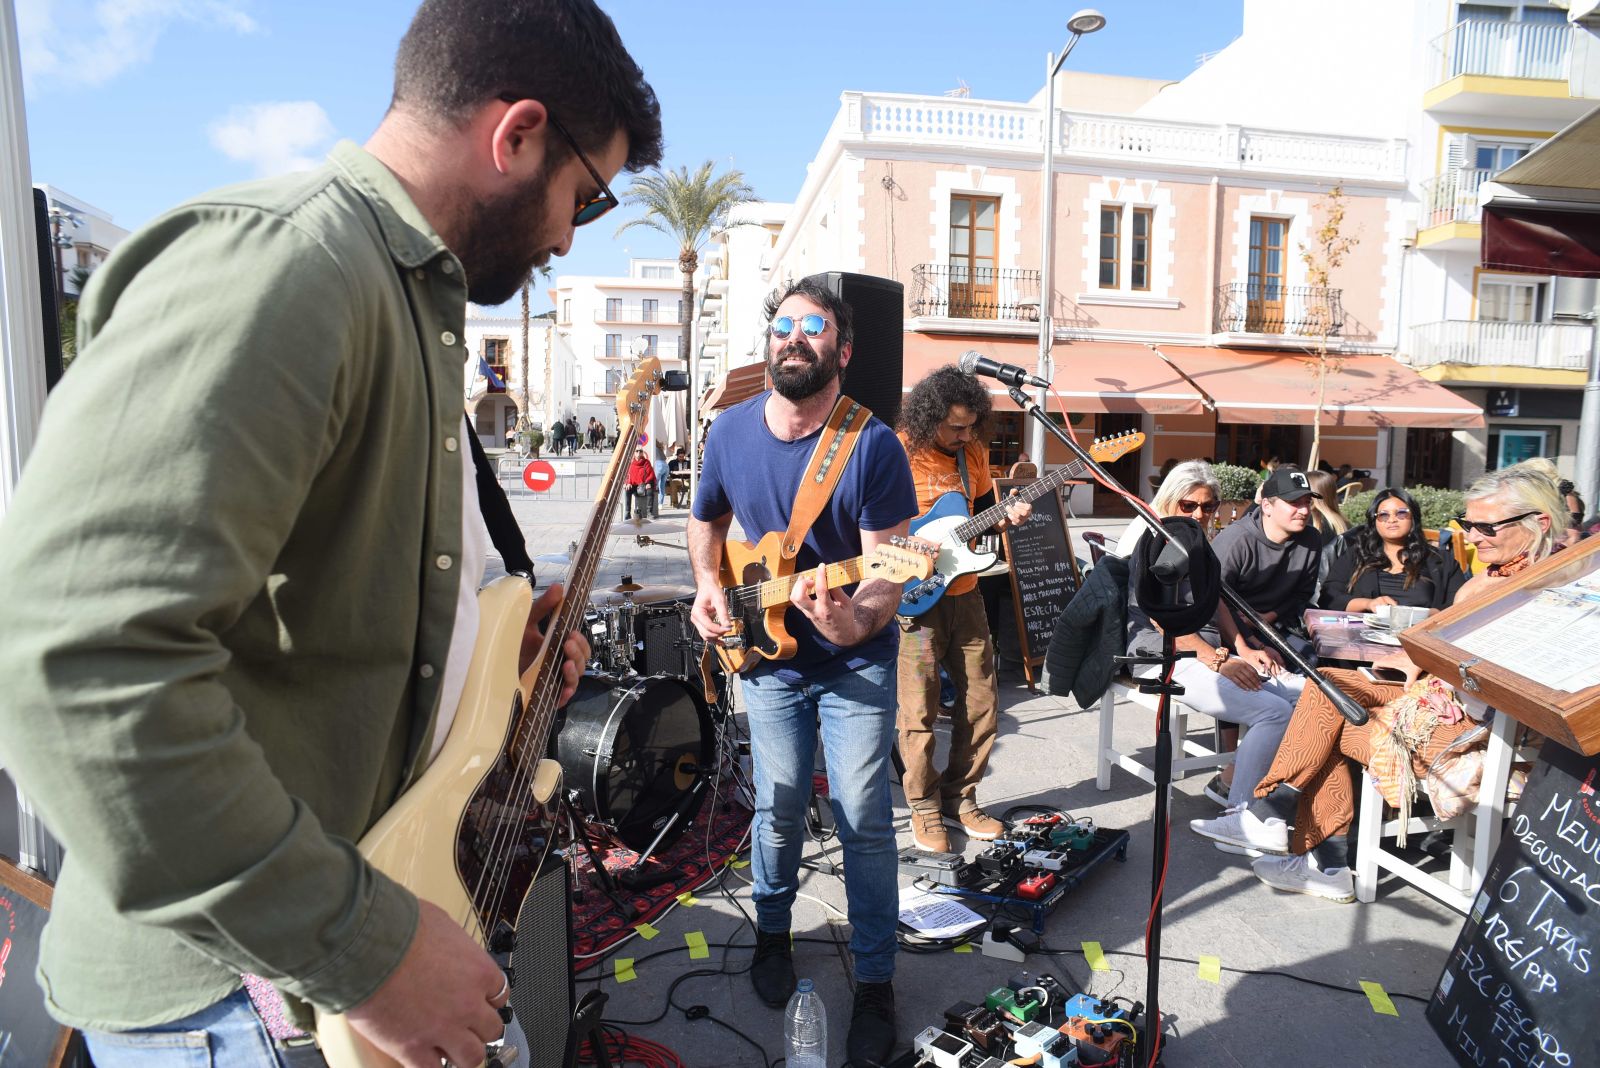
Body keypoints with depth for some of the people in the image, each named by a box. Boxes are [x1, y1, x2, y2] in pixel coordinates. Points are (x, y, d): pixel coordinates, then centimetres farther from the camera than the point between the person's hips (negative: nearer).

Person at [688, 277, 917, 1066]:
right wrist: (707, 585, -2)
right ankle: (772, 932, 42)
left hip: (857, 666, -3)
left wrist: (858, 622, -40)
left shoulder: (872, 447, -18)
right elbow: (706, 519, 14)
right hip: (766, 658, 3)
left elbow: (887, 574, -20)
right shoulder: (730, 431, -5)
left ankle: (875, 980, 23)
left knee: (865, 822, 3)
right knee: (778, 808, 15)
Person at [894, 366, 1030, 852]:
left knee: (981, 702, 9)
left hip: (963, 592, 6)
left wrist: (1006, 515, -2)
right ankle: (925, 810, 18)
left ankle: (959, 799, 25)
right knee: (919, 711, 1)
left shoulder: (974, 452, 6)